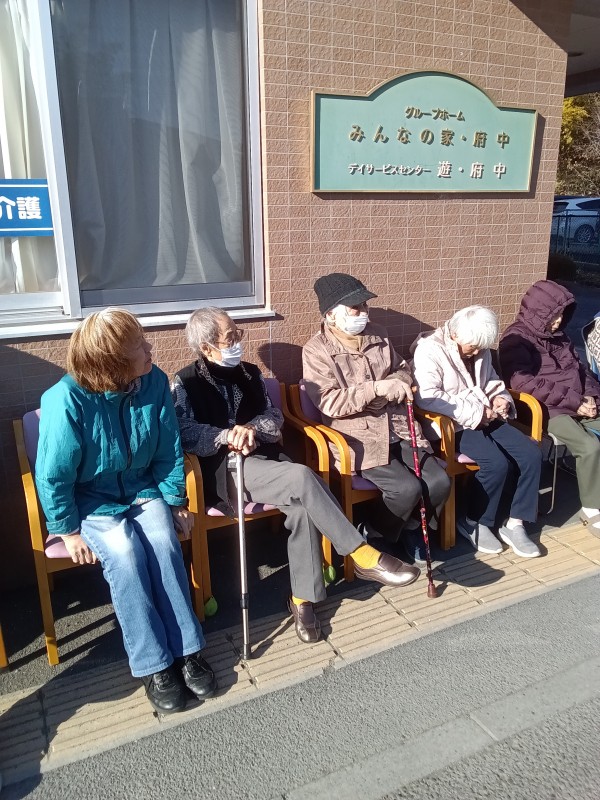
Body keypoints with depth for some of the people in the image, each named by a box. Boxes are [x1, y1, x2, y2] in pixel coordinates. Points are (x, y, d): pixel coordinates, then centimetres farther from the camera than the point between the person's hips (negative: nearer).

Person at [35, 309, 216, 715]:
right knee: (125, 554, -27)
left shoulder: (155, 383, -14)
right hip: (90, 500, -3)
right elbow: (53, 475, -15)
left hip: (143, 490, 3)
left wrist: (175, 501, 0)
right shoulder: (67, 400, -26)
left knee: (164, 543, -24)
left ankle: (187, 651, -11)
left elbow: (169, 451, -2)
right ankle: (154, 665, -13)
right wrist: (68, 530, -11)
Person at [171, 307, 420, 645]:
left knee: (302, 504, -27)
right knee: (302, 477, -31)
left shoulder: (250, 373, 16)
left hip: (265, 459, 5)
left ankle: (303, 598, -15)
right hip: (224, 470, -5)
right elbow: (186, 434, -12)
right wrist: (227, 435, -28)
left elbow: (275, 417, 12)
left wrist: (252, 429, -11)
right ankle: (363, 556, -24)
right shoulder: (186, 383, 1)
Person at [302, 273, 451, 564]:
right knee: (407, 488, -22)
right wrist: (377, 388, -22)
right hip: (358, 438, -6)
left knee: (439, 482, -10)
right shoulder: (316, 350, -7)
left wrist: (398, 383, -3)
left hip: (397, 429, 6)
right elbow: (329, 403, -17)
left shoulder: (378, 335, 11)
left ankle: (411, 527, 20)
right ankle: (371, 538, 5)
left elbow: (403, 370, 22)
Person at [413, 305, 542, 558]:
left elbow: (491, 381, 27)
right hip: (452, 426, -8)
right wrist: (475, 413, -22)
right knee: (497, 463, -26)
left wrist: (501, 398, 1)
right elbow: (427, 396, -26)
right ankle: (473, 523, -3)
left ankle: (514, 524, 0)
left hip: (485, 419, 8)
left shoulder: (480, 351, 11)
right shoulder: (429, 350, -13)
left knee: (531, 454, -10)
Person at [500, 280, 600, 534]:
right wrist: (574, 401, -18)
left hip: (579, 404, 7)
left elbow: (578, 366, 20)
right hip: (547, 408, -7)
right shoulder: (516, 339, -9)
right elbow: (523, 382, -19)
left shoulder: (558, 335, 15)